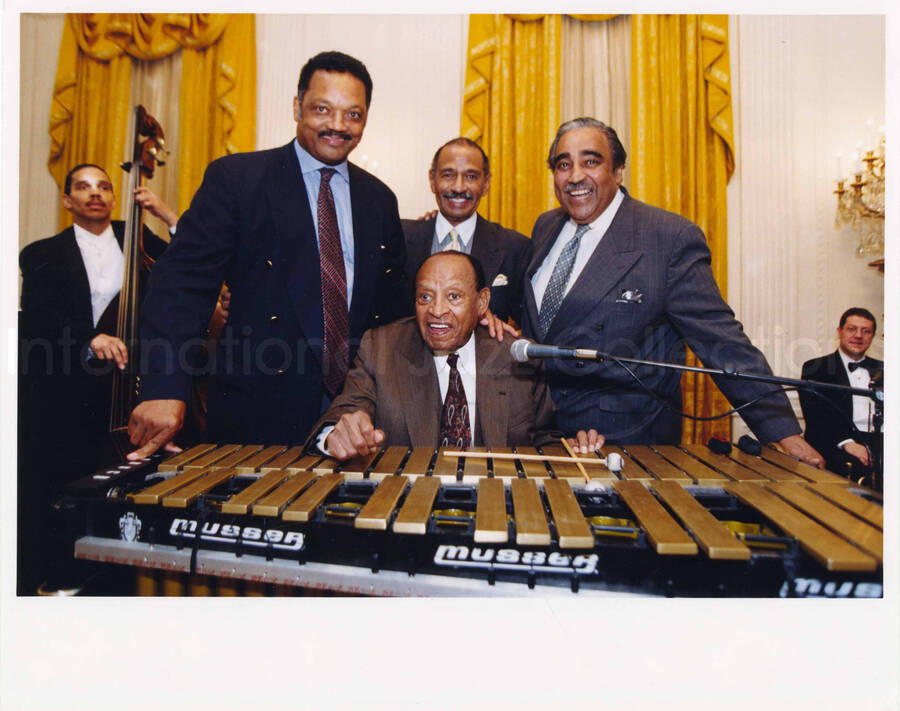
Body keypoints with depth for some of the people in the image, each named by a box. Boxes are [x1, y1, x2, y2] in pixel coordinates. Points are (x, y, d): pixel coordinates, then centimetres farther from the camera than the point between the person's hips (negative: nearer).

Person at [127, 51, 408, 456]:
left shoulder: (379, 199, 10)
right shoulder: (235, 178, -4)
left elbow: (390, 302, 14)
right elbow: (184, 281, -13)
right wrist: (165, 389, -25)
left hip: (353, 406, 4)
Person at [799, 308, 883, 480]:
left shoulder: (881, 370, 24)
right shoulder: (815, 369, 9)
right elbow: (815, 414, -5)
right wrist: (846, 442, -21)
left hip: (877, 441, 4)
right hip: (834, 445, -4)